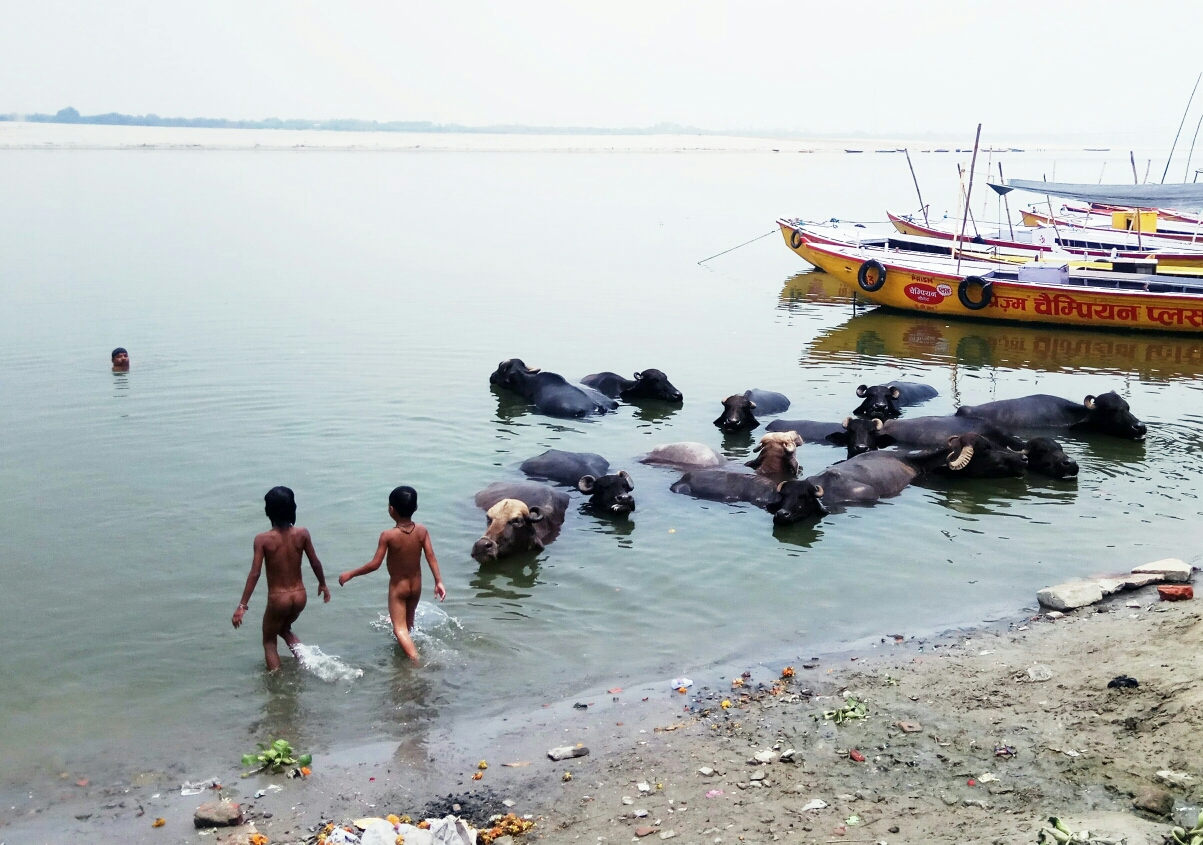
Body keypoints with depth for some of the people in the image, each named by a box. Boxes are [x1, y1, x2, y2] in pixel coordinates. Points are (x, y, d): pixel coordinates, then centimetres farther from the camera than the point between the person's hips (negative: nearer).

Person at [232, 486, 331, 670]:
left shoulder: (263, 539, -15)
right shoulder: (302, 534, -8)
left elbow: (255, 574, -16)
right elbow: (315, 563, 2)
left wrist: (242, 605, -11)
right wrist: (323, 584, 20)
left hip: (278, 599, -4)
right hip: (300, 596, 4)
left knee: (269, 641, 20)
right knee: (284, 629, 32)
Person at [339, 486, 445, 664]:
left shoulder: (388, 535, -24)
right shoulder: (422, 531, -13)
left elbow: (375, 564, -21)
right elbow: (431, 557, -10)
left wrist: (350, 574, -10)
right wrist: (439, 581, -1)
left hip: (398, 586, -5)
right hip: (416, 584, 5)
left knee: (399, 627, 1)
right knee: (408, 621, 27)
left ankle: (415, 659, -15)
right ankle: (406, 647, 50)